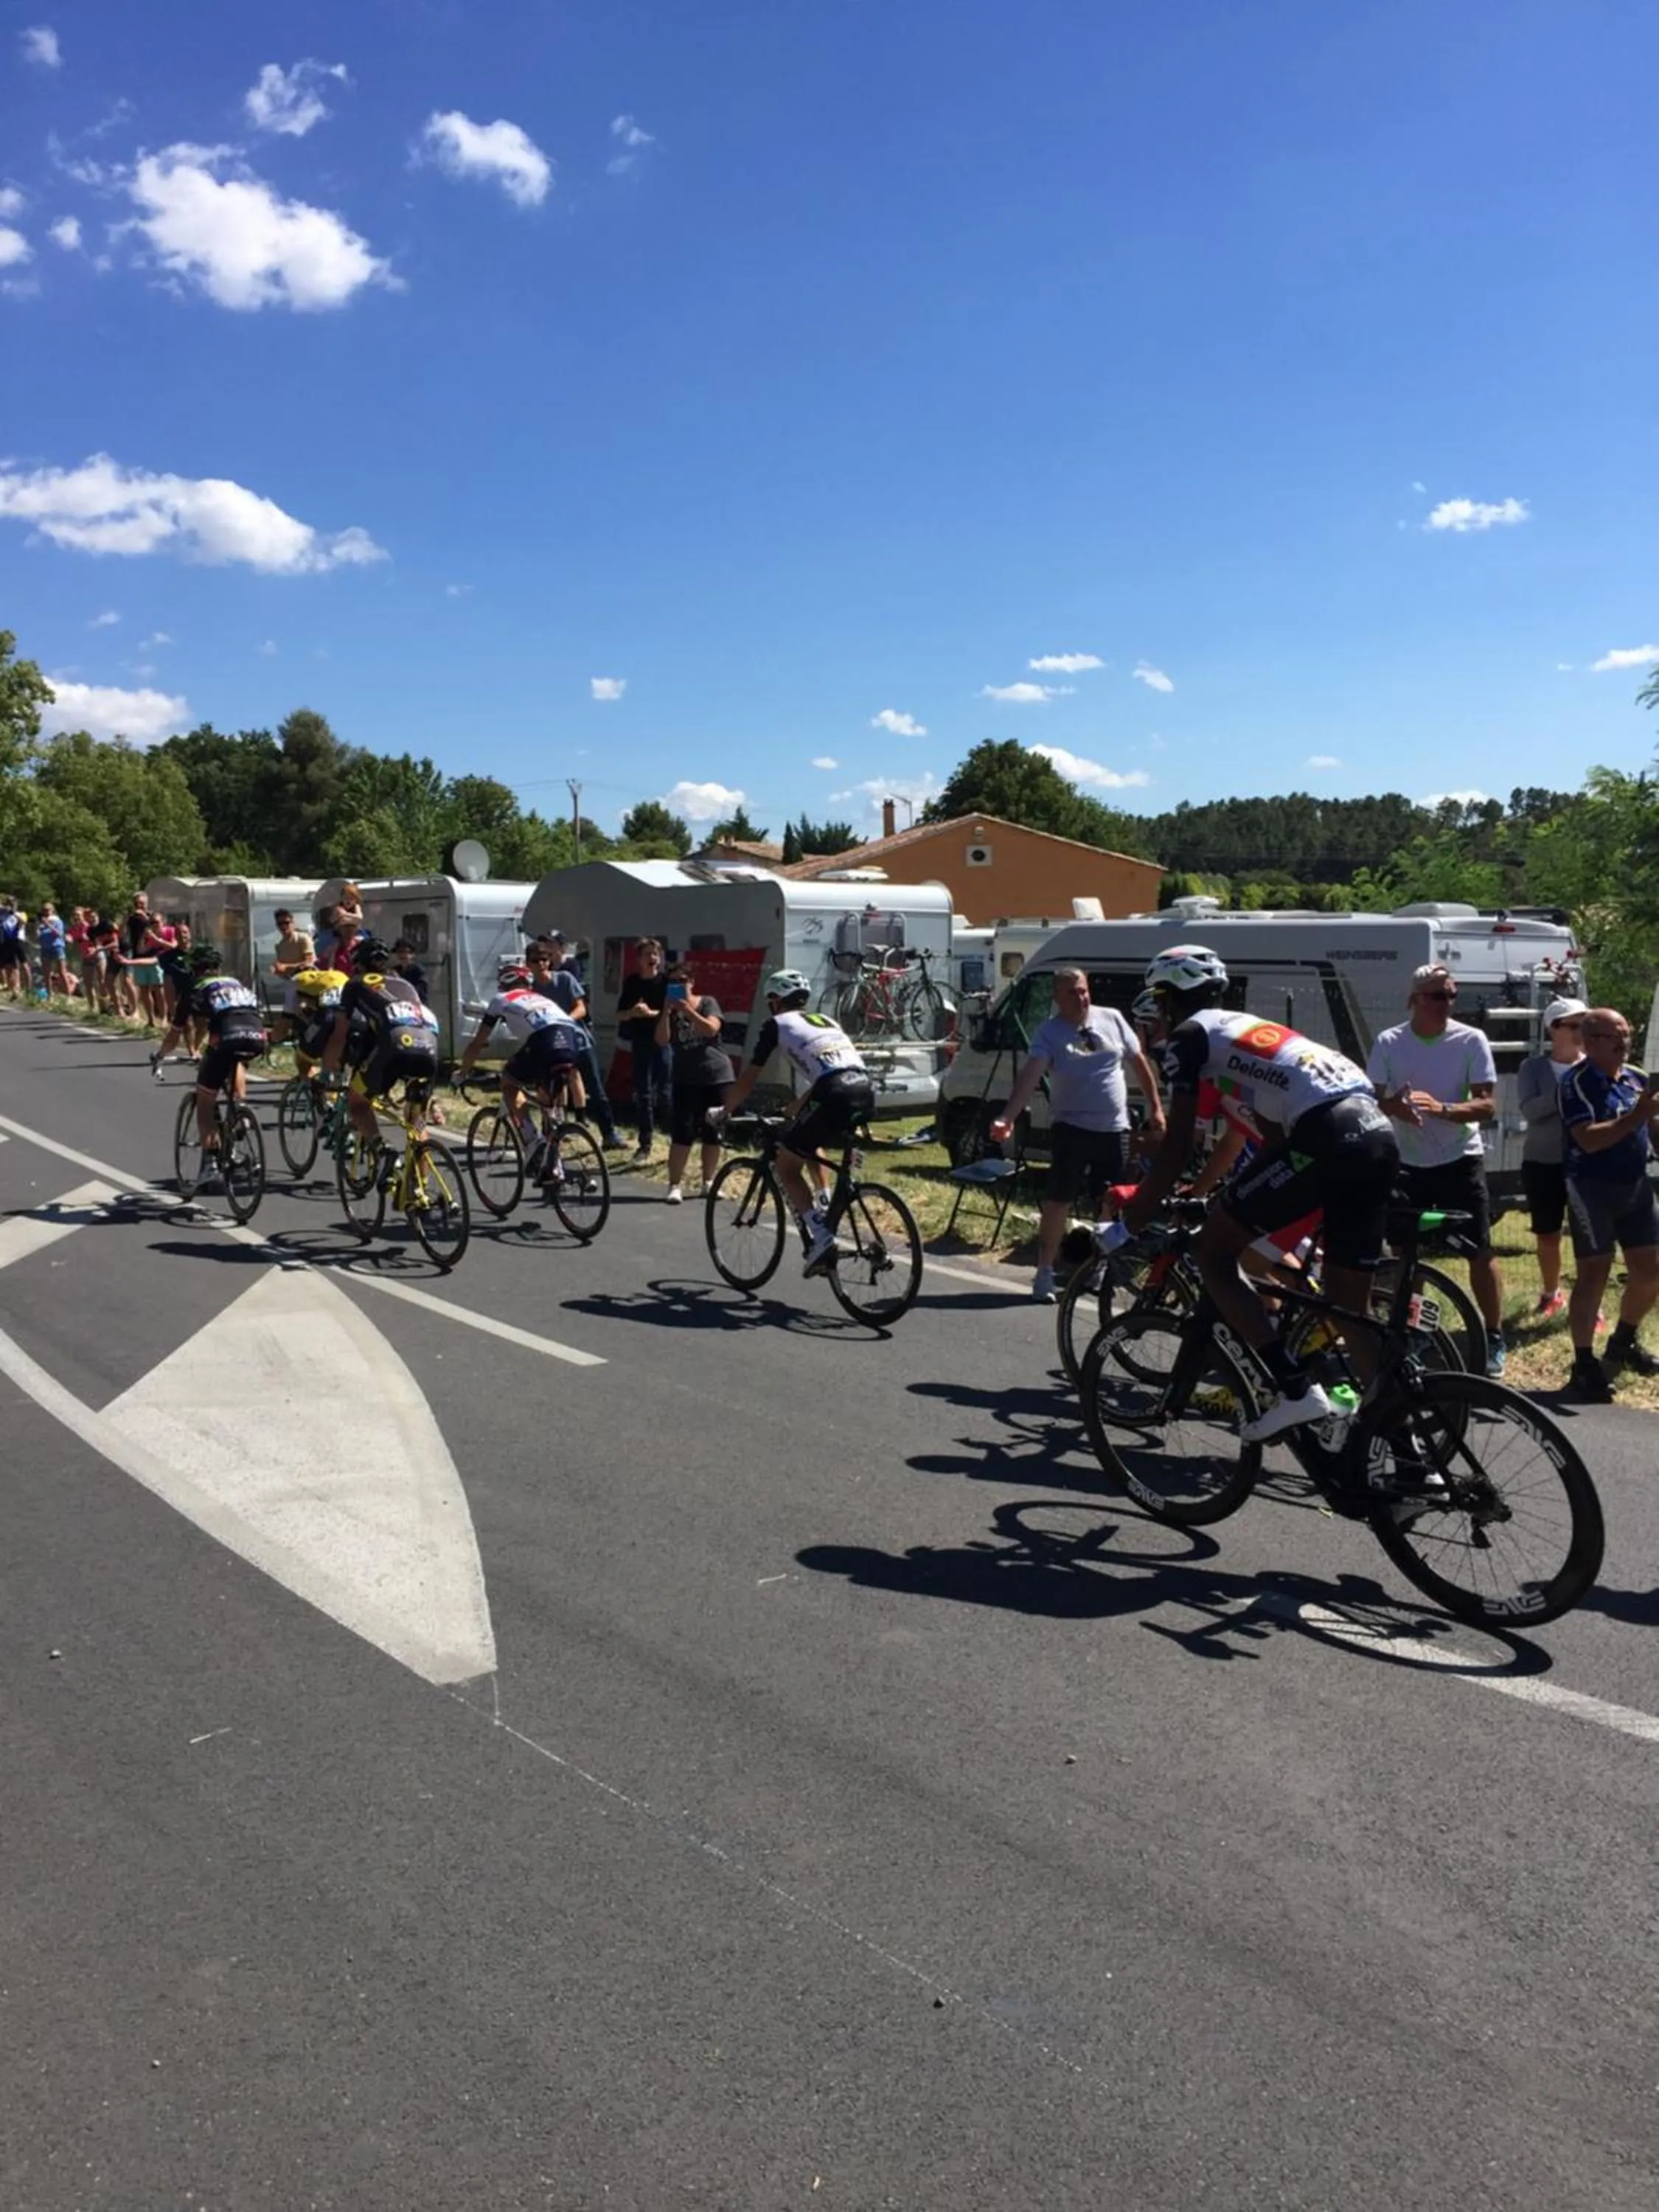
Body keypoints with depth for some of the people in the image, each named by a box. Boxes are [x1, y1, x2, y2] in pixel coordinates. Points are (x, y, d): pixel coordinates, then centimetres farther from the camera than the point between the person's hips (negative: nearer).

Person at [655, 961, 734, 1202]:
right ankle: (675, 1185, -6)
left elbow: (711, 1030, -17)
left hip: (718, 1077, 0)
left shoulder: (708, 1003, 1)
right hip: (686, 1080, 0)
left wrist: (687, 1010, -22)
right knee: (682, 1133, -10)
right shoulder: (669, 1012, 6)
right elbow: (662, 1040, -9)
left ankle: (708, 1182, 19)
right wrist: (667, 1011, -17)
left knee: (713, 1133, 6)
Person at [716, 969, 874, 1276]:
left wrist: (723, 1112, 34)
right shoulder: (826, 1021, 33)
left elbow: (748, 1080, 18)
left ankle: (820, 1238, -6)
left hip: (836, 1095, -7)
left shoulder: (777, 1024, 16)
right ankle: (827, 1213, 27)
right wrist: (795, 1111, 54)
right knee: (814, 1147, 33)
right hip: (866, 1091, 7)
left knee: (787, 1168, 9)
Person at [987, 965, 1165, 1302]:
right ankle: (1045, 1272, 4)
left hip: (1115, 1130, 4)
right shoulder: (1049, 1032, -9)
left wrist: (1156, 1107, 7)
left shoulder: (1112, 1019, 2)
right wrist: (1008, 1117, -37)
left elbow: (1139, 1062, 10)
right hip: (1072, 1129, -4)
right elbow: (1029, 1076, -23)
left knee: (1110, 1204, 12)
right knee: (1058, 1202, -5)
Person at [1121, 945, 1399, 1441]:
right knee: (1351, 1306, 16)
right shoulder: (1247, 1030, 34)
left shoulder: (1190, 1034, 9)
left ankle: (1295, 1389, -2)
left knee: (1213, 1250, 5)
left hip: (1326, 1138, -9)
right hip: (1379, 1138, 9)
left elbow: (1177, 1149, 2)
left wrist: (1127, 1225, 10)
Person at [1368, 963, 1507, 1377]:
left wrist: (1441, 1108, -31)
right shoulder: (1388, 1042, -3)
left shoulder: (1471, 1041, -8)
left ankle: (1494, 1340, 11)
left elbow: (1488, 1106, -12)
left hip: (1460, 1161, -2)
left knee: (1481, 1253, -1)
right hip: (1408, 1164, 2)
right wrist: (1394, 1106, -25)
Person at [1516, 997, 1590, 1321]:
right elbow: (1528, 1110, -15)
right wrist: (1565, 1094, -27)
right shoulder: (1534, 1067, -1)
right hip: (1543, 1164, 0)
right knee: (1547, 1236, 14)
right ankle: (1551, 1294, 34)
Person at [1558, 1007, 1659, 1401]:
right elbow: (1589, 1140, -23)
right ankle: (1584, 1366, 1)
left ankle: (1623, 1342, 35)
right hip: (1593, 1188, -7)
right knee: (1593, 1274, -6)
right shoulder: (1577, 1082, -12)